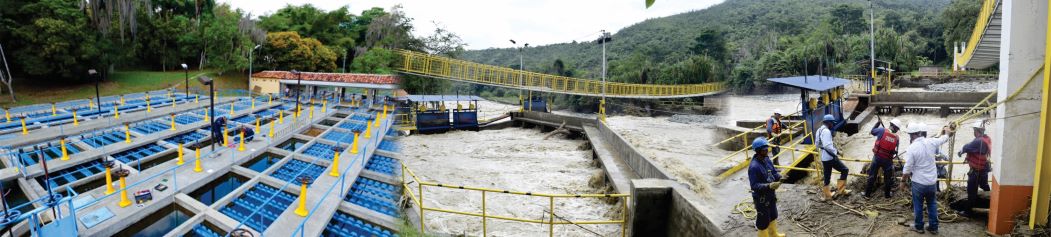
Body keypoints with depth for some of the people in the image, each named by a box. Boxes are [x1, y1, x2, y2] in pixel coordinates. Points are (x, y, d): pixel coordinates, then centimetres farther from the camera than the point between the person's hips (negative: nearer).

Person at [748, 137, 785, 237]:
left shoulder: (766, 159, -4)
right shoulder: (754, 166, -29)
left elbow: (774, 171, 7)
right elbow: (754, 185, -28)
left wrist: (780, 177, -15)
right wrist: (768, 186, -39)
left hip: (770, 194, 9)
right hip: (761, 197, -9)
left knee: (773, 216, 28)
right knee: (763, 219, 7)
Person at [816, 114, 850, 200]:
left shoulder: (819, 130, 13)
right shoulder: (826, 131, -18)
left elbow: (818, 144, 20)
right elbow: (827, 145, -29)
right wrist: (835, 151, -16)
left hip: (824, 158, 10)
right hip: (830, 157, -10)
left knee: (827, 176, 14)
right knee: (845, 170, 3)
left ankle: (827, 195, 20)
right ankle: (840, 190, 5)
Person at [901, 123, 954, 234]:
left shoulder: (911, 148, -19)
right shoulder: (931, 142, -7)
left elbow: (907, 169, -16)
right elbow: (944, 138, 17)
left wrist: (903, 181, -1)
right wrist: (947, 131, 39)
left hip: (918, 182, -4)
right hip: (932, 181, 4)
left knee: (918, 205, 11)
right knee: (932, 205, 18)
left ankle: (918, 227, 23)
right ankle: (933, 227, 26)